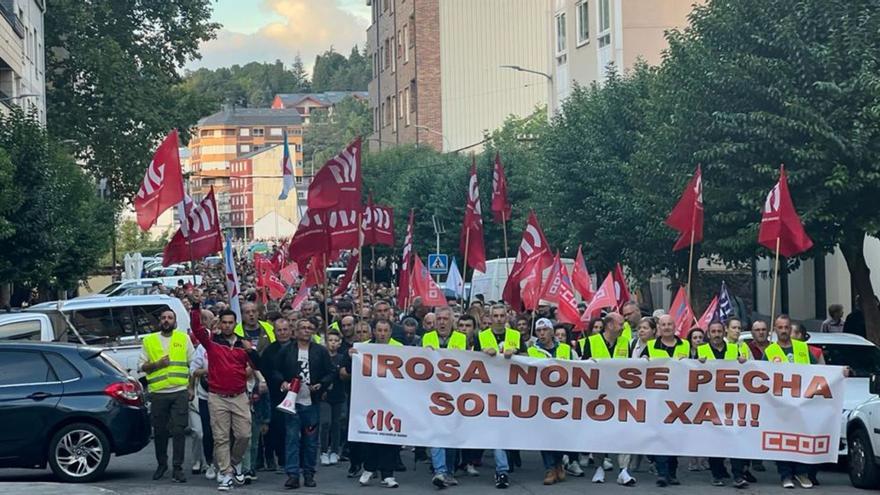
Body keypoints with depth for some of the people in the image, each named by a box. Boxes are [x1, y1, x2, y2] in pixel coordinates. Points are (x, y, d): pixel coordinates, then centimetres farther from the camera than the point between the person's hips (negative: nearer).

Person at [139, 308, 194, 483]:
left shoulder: (184, 338, 9)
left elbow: (193, 364, 10)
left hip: (180, 392, -1)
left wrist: (191, 387, 3)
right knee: (159, 431, 7)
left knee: (179, 431, -6)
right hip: (158, 393, 1)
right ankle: (161, 464, 24)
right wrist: (156, 364, -9)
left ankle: (177, 468, -3)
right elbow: (141, 365, 9)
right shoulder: (149, 341, 10)